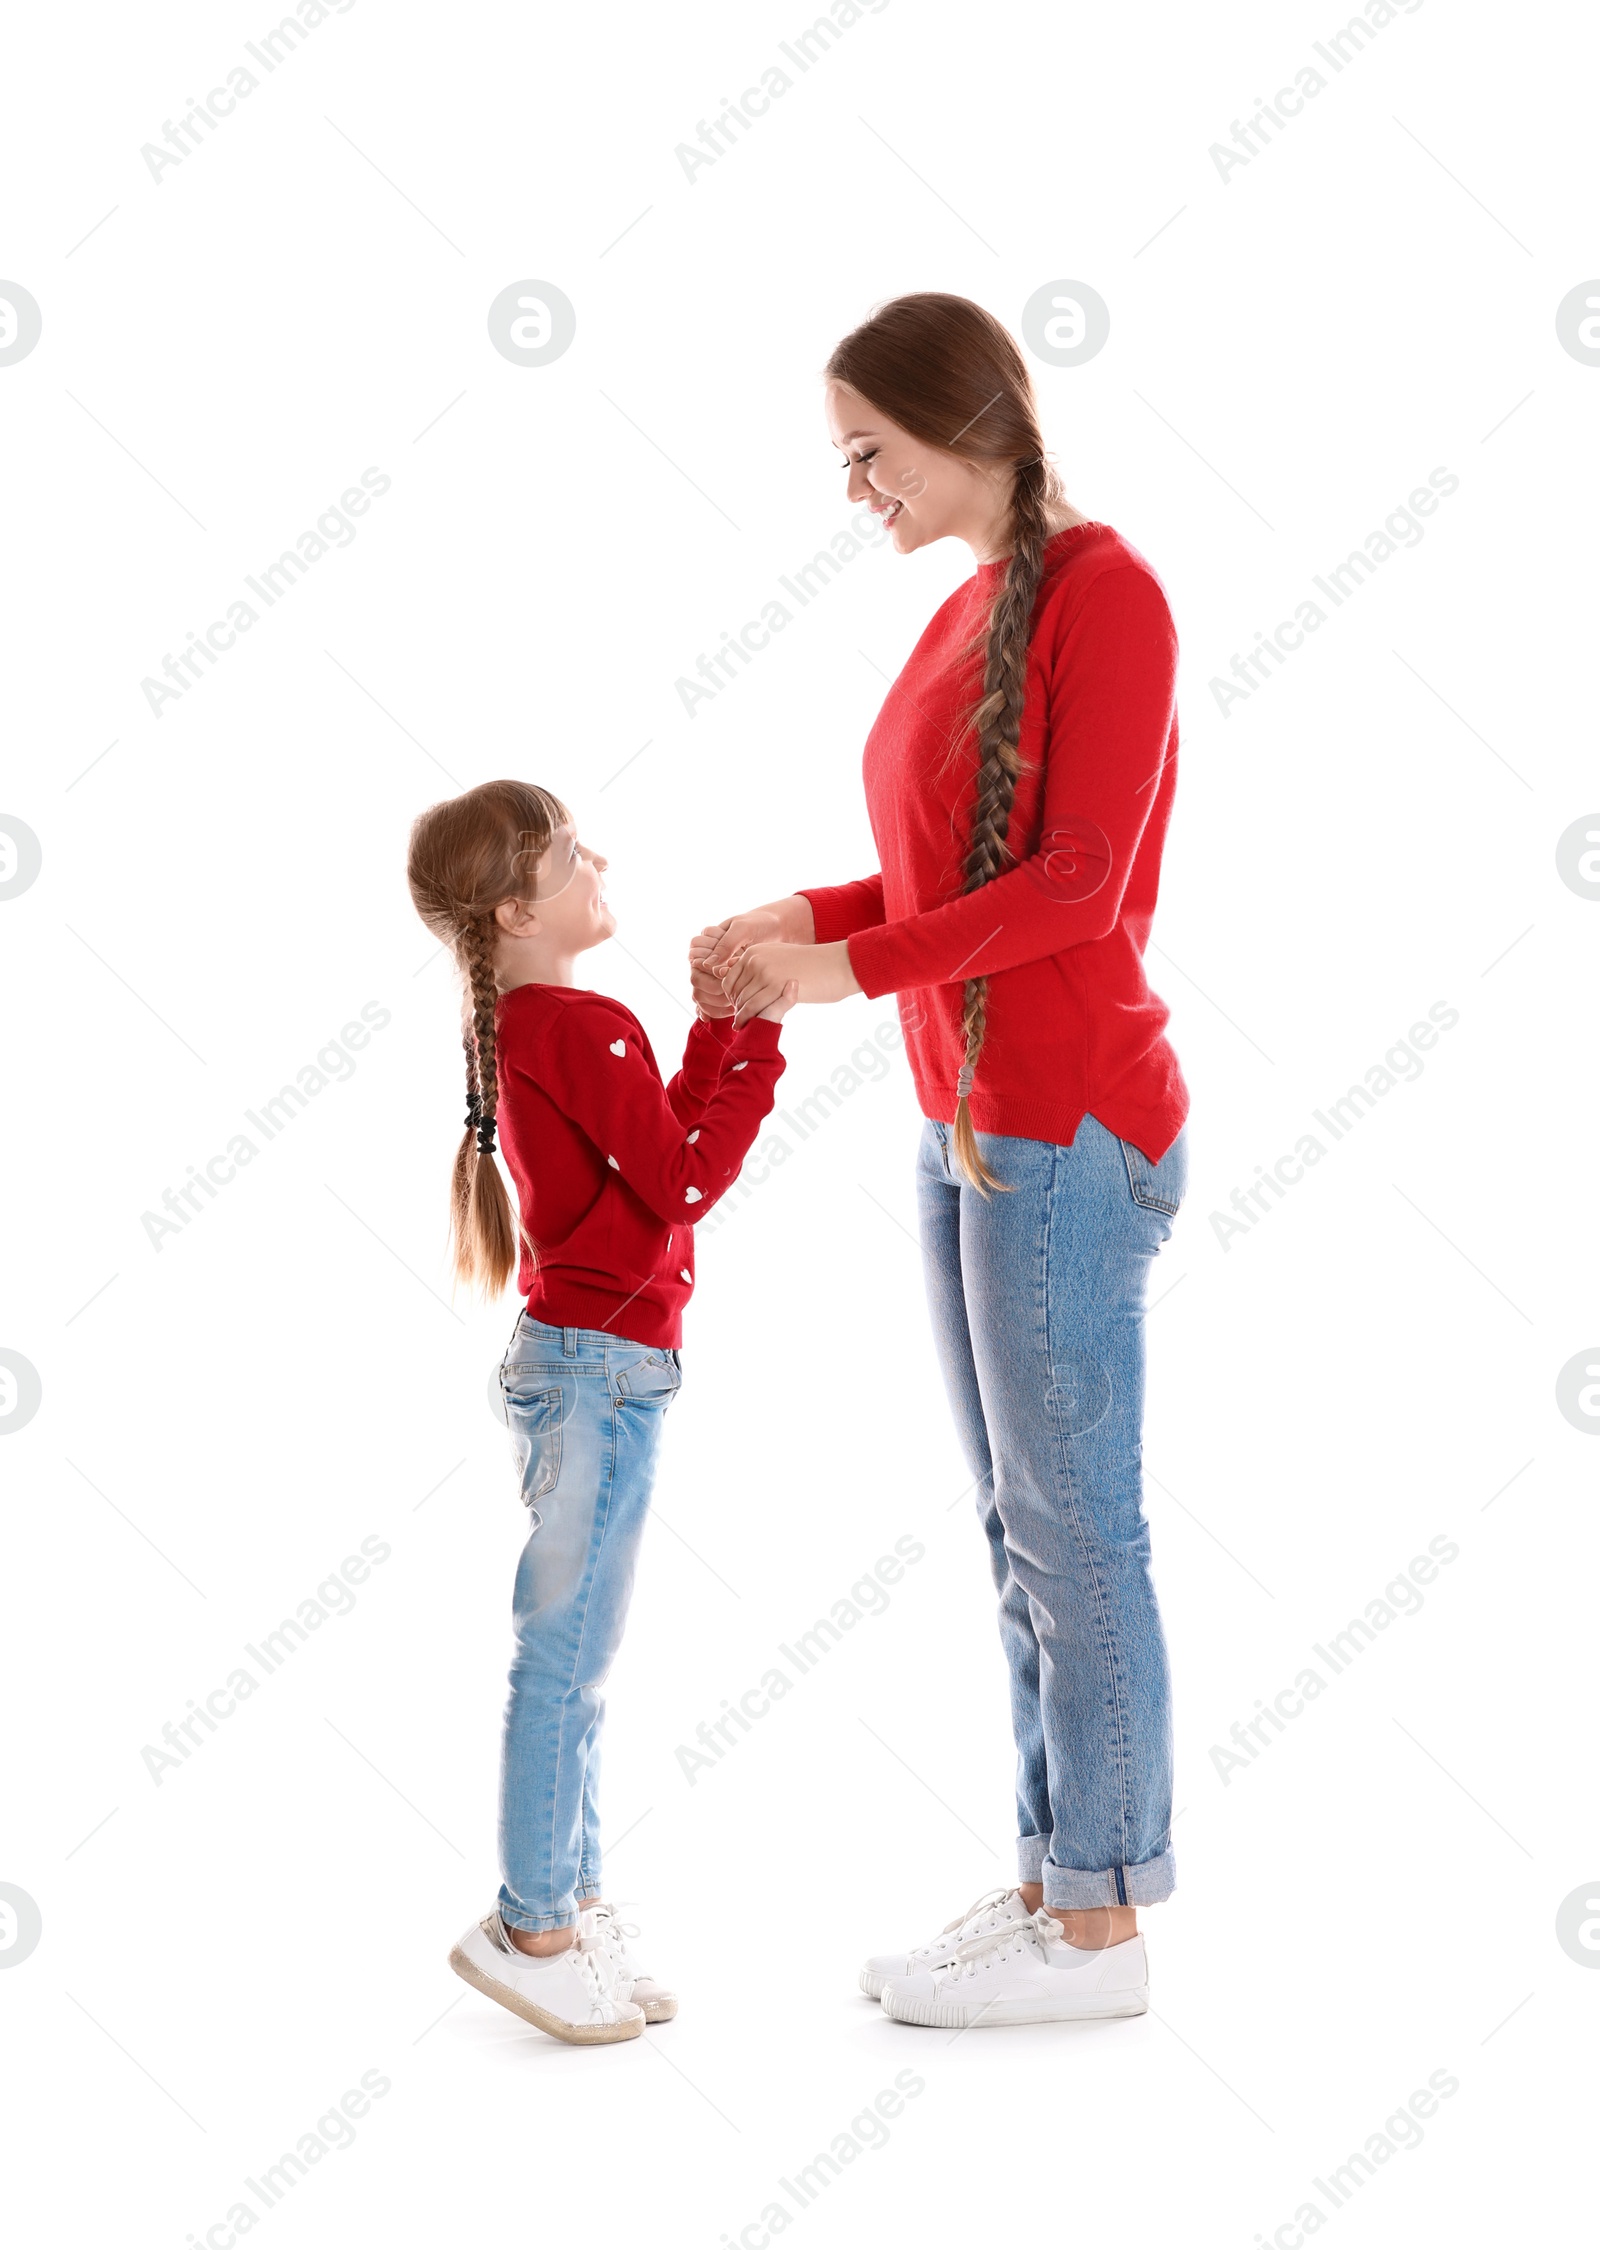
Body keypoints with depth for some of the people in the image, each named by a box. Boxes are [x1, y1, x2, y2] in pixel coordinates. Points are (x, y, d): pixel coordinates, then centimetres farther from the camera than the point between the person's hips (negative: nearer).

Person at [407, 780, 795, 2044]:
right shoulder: (583, 1029, -17)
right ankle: (530, 1926, 8)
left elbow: (659, 1139, 14)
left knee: (578, 1654, 15)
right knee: (567, 1652, -1)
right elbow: (686, 1181, -17)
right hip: (603, 1367, -10)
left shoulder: (528, 1027, 13)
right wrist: (761, 1037, -12)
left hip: (578, 1361, 10)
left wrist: (724, 1023, 8)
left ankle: (574, 1903, 24)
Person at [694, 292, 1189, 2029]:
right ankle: (1052, 1876, 23)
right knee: (1019, 1526, 13)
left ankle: (1101, 1922, 11)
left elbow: (1078, 881, -18)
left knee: (1073, 1526, -1)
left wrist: (850, 969, -16)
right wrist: (802, 917, 4)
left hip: (1067, 1130, -9)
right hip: (966, 1125, 9)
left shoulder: (1106, 594, -11)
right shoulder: (970, 614, 15)